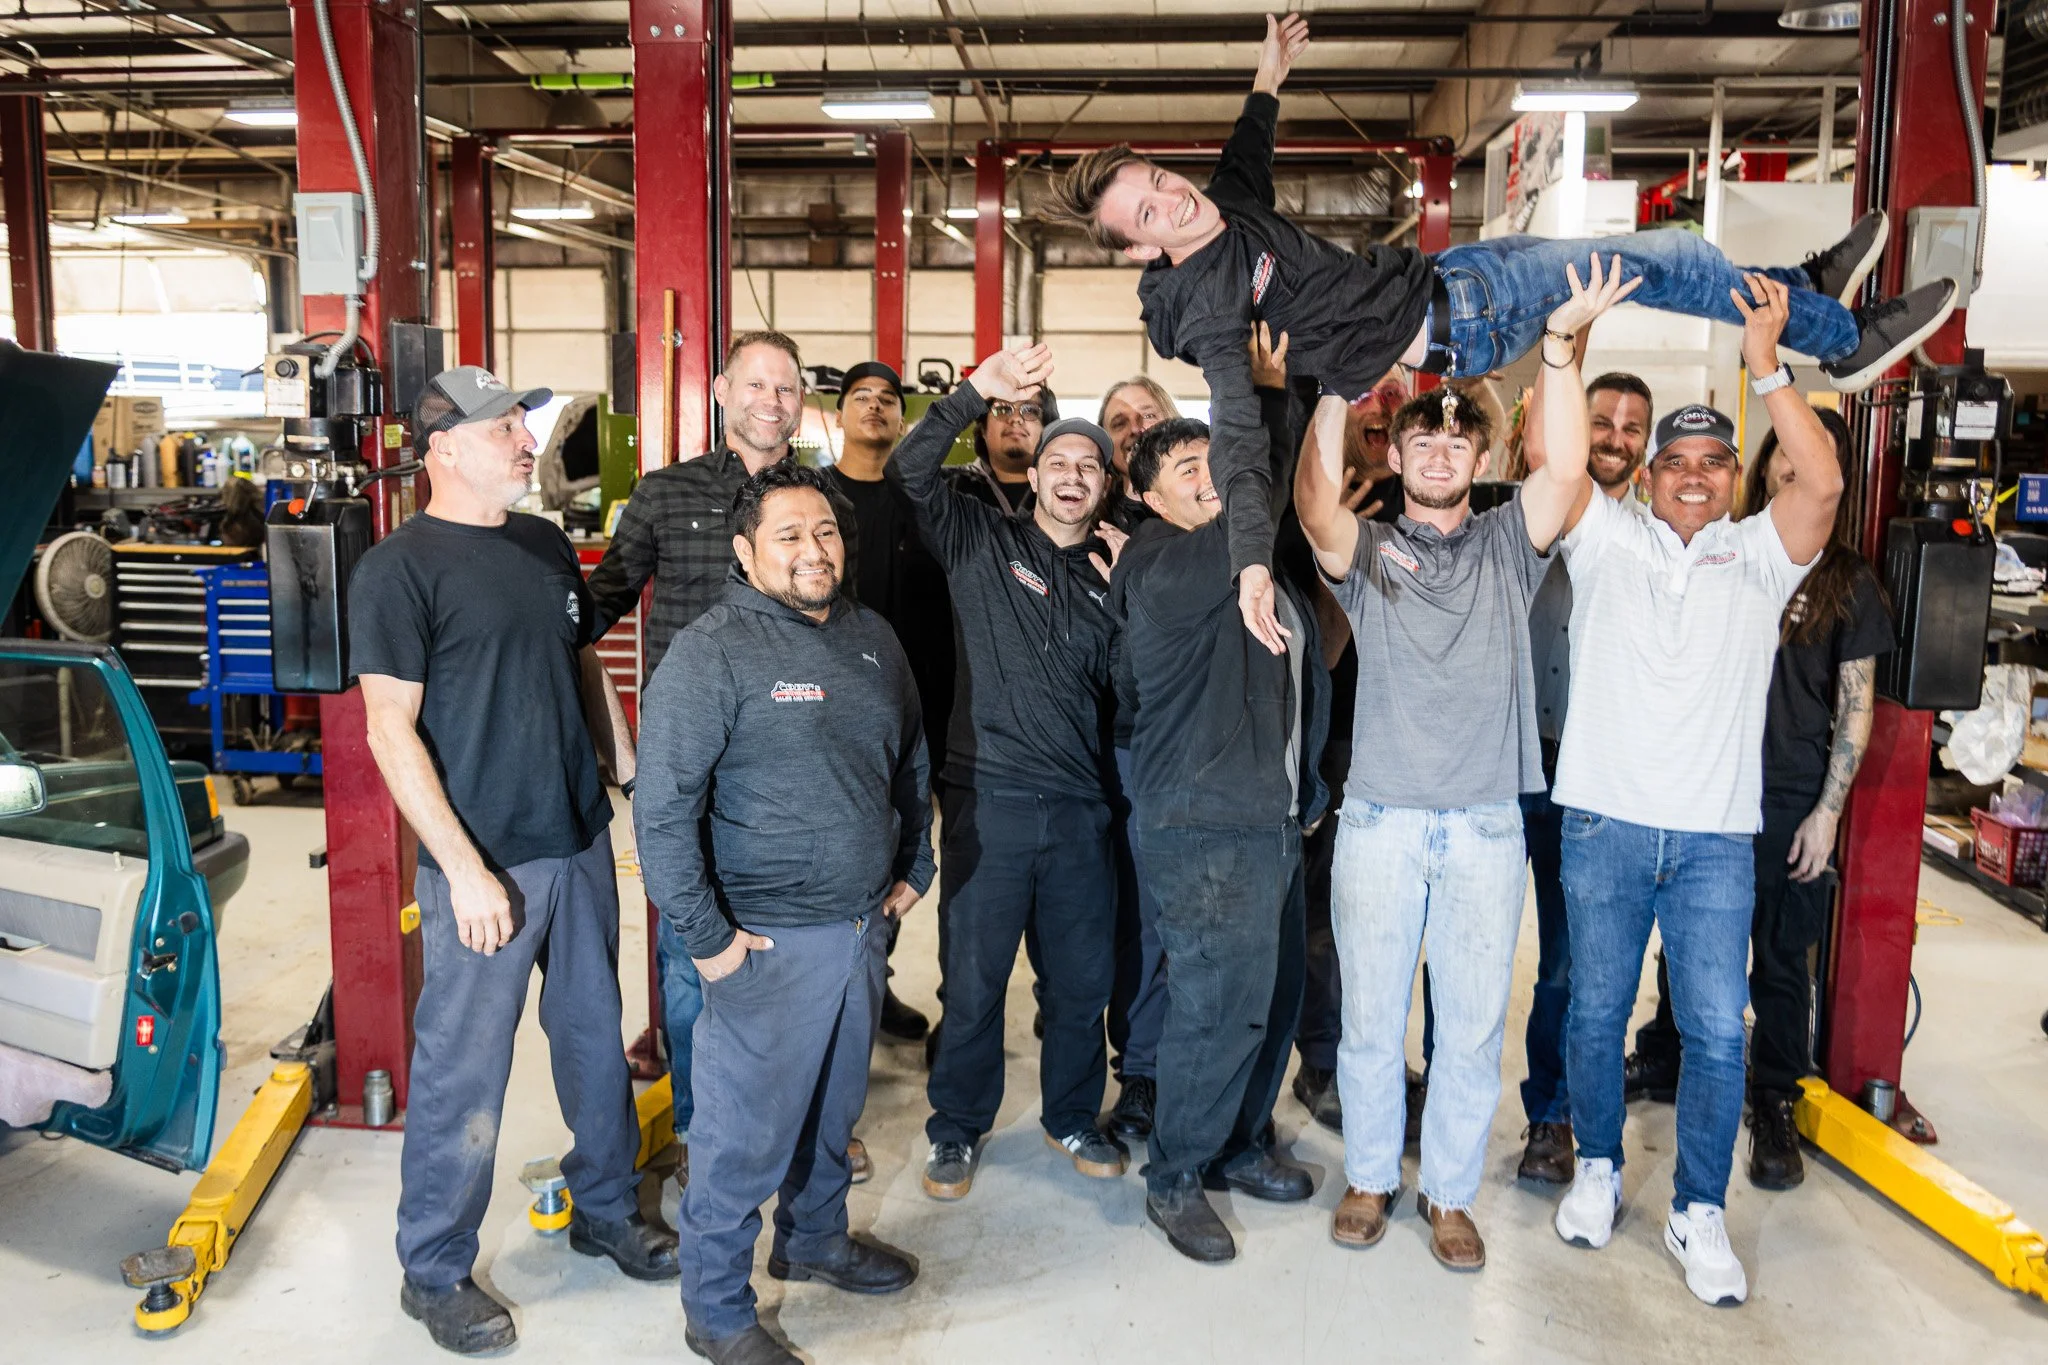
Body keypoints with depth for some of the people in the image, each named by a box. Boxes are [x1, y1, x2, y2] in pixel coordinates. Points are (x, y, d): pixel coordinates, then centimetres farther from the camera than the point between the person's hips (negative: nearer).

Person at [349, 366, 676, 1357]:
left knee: (596, 1036, 18)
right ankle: (435, 1273, 23)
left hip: (581, 843, 7)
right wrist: (464, 868, -17)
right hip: (485, 865, -6)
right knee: (463, 1071, 4)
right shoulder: (400, 567, -10)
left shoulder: (548, 547, 10)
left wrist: (632, 781, 14)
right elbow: (391, 730, -14)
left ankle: (607, 1208, 37)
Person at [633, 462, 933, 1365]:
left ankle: (815, 1239, 46)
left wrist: (913, 869, 17)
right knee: (747, 1130, 4)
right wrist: (704, 936, -17)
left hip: (861, 923, 7)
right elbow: (662, 808, -18)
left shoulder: (873, 639, 7)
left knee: (835, 1104, 23)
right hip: (769, 941, -7)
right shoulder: (712, 653, -15)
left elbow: (911, 763, 20)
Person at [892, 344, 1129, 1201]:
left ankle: (1072, 1117, 34)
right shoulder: (983, 542, 4)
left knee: (1082, 979, 13)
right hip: (988, 799, -3)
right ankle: (957, 1130, 25)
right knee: (973, 980, 6)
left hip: (1082, 808, 3)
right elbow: (911, 471, -9)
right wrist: (976, 393, -19)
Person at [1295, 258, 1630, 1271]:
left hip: (1487, 823, 1)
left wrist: (1561, 345, -17)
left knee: (1473, 1022, 8)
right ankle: (1369, 1178, 28)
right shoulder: (1365, 550, 6)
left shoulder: (1506, 544, 9)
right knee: (1370, 1015, 8)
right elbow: (1314, 498, -15)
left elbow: (1565, 473, -9)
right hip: (1381, 816, -1)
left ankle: (1450, 1193, 25)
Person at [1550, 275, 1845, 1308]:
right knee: (1595, 1012, 10)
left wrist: (1764, 365, -13)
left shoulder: (1759, 555, 8)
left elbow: (1823, 483, -9)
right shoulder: (1606, 540, 8)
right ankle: (1597, 1169, 30)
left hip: (1715, 836, 0)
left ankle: (1699, 1213, 15)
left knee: (1717, 1032, 0)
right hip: (1604, 823, 0)